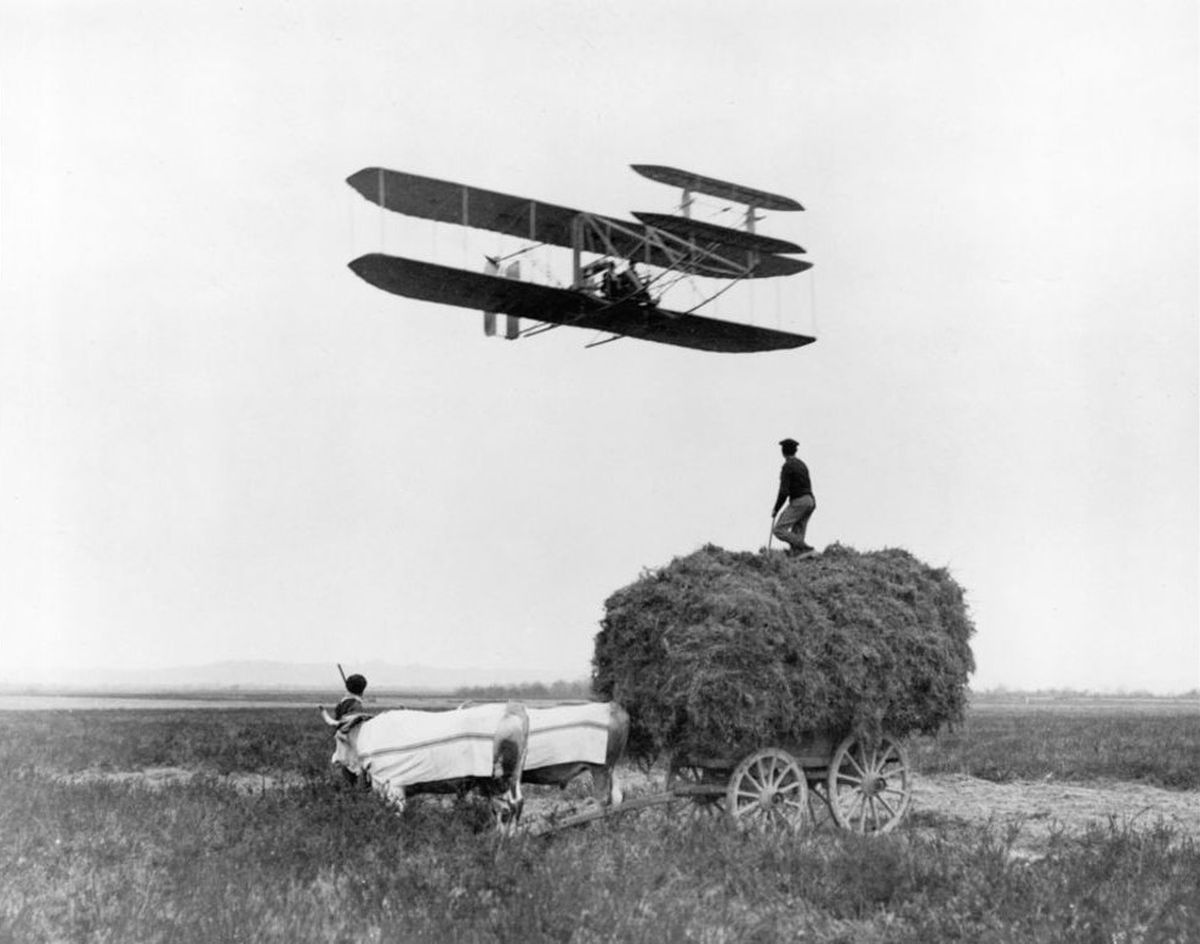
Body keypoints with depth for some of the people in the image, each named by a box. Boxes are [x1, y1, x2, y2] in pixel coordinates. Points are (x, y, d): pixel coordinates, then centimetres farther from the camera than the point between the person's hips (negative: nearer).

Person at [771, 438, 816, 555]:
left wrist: (776, 509, -5)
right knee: (797, 537, 5)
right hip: (810, 501, 9)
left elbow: (784, 491, -16)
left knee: (778, 530, -9)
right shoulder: (802, 465, 19)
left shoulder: (787, 467, -9)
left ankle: (805, 549, -19)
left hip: (798, 502, -9)